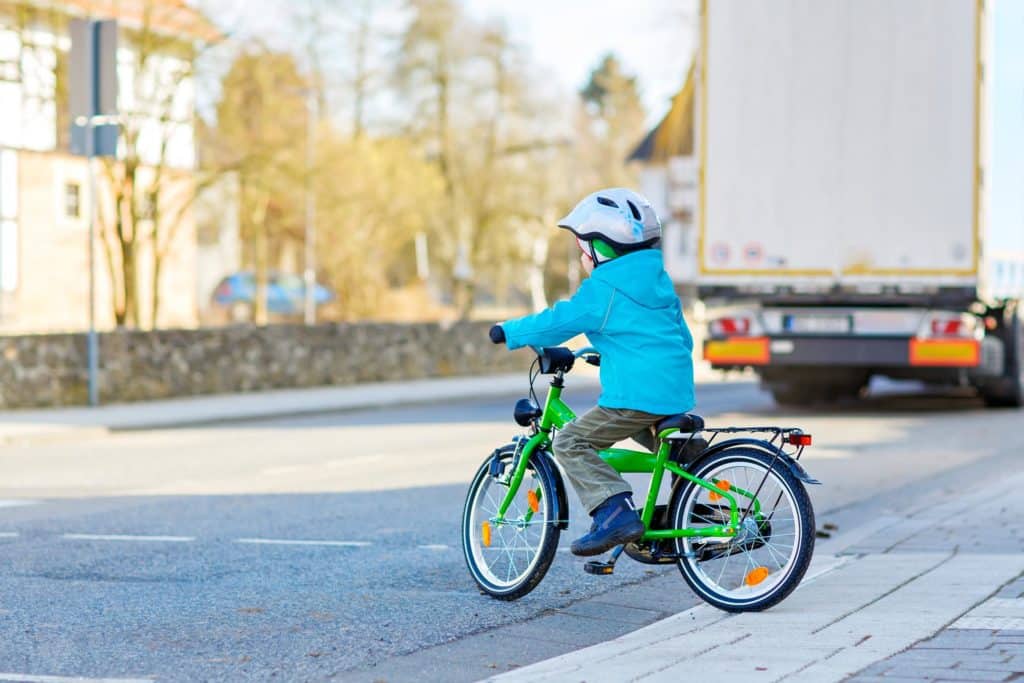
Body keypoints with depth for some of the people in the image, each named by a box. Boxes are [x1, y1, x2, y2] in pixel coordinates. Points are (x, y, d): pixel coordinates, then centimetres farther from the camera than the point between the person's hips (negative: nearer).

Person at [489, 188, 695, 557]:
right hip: (678, 391, 9)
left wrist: (509, 332, 7)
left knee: (570, 443, -6)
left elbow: (559, 321, -6)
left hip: (635, 395, -9)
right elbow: (682, 336, 27)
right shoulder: (659, 281, 18)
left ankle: (615, 511, -20)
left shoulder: (603, 289, -8)